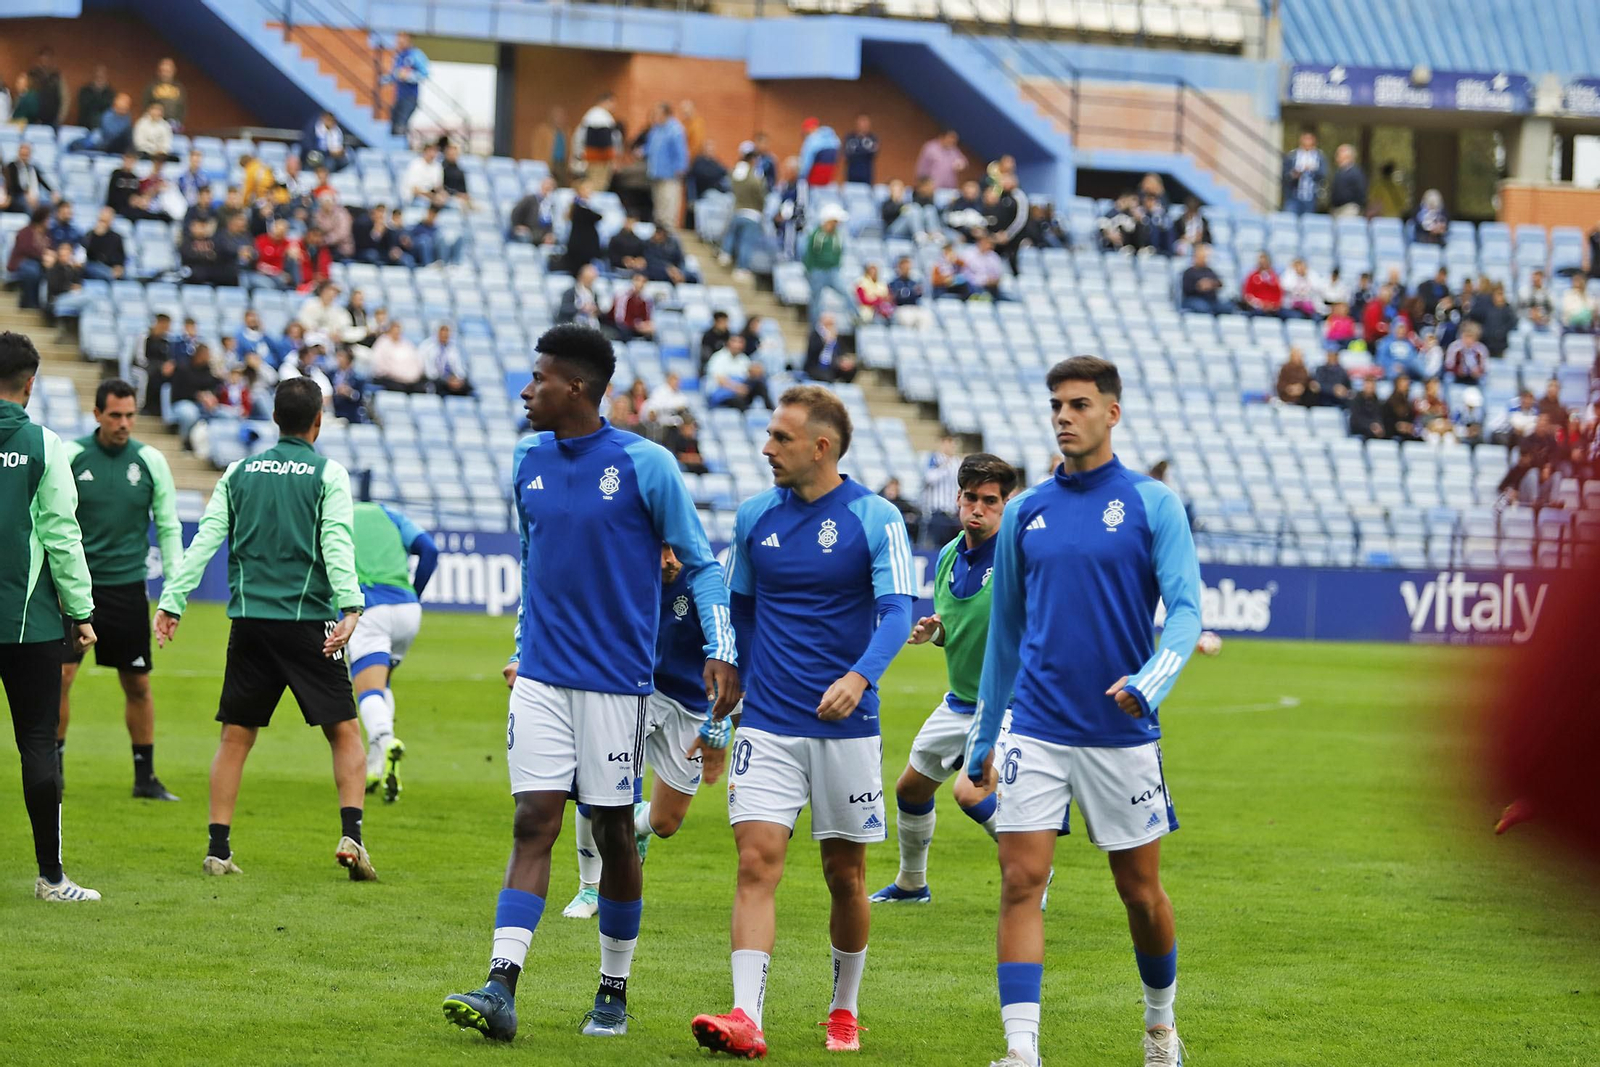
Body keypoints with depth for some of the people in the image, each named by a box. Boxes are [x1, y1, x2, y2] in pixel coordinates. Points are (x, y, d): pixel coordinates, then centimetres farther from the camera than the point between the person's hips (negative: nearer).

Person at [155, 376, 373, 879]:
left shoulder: (239, 473, 11)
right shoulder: (328, 474, 1)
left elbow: (204, 541, 5)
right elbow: (337, 543, -12)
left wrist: (171, 603, 5)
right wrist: (350, 606, -19)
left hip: (249, 622, 3)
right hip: (308, 622, -3)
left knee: (236, 736, 9)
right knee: (344, 733, 4)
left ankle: (218, 848, 3)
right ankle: (350, 834, -12)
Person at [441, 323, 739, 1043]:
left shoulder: (645, 465, -7)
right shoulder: (527, 463, 8)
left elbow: (701, 564, -2)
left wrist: (720, 653, -11)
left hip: (615, 679, -3)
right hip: (540, 678, 3)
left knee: (613, 831, 4)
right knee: (533, 822, -6)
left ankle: (614, 991, 17)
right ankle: (501, 989, -14)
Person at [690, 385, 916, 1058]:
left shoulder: (875, 518, -6)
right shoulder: (755, 516, 6)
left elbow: (897, 610, -14)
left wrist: (860, 676, -31)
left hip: (846, 725, -2)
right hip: (768, 722, 2)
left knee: (845, 874, 7)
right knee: (756, 861, -11)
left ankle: (844, 1011, 25)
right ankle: (746, 1018, -19)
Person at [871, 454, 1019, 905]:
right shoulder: (948, 556, 4)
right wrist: (932, 631, -3)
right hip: (960, 700, 8)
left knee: (970, 791, -25)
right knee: (911, 789, 17)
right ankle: (911, 883, 40)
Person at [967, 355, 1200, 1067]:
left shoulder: (1153, 504, -1)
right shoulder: (1024, 513, 9)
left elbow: (1185, 610, -8)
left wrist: (1150, 683, -27)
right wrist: (982, 740, 16)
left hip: (1123, 732, -2)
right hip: (1036, 732, 2)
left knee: (1141, 891, 8)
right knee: (1020, 881, -10)